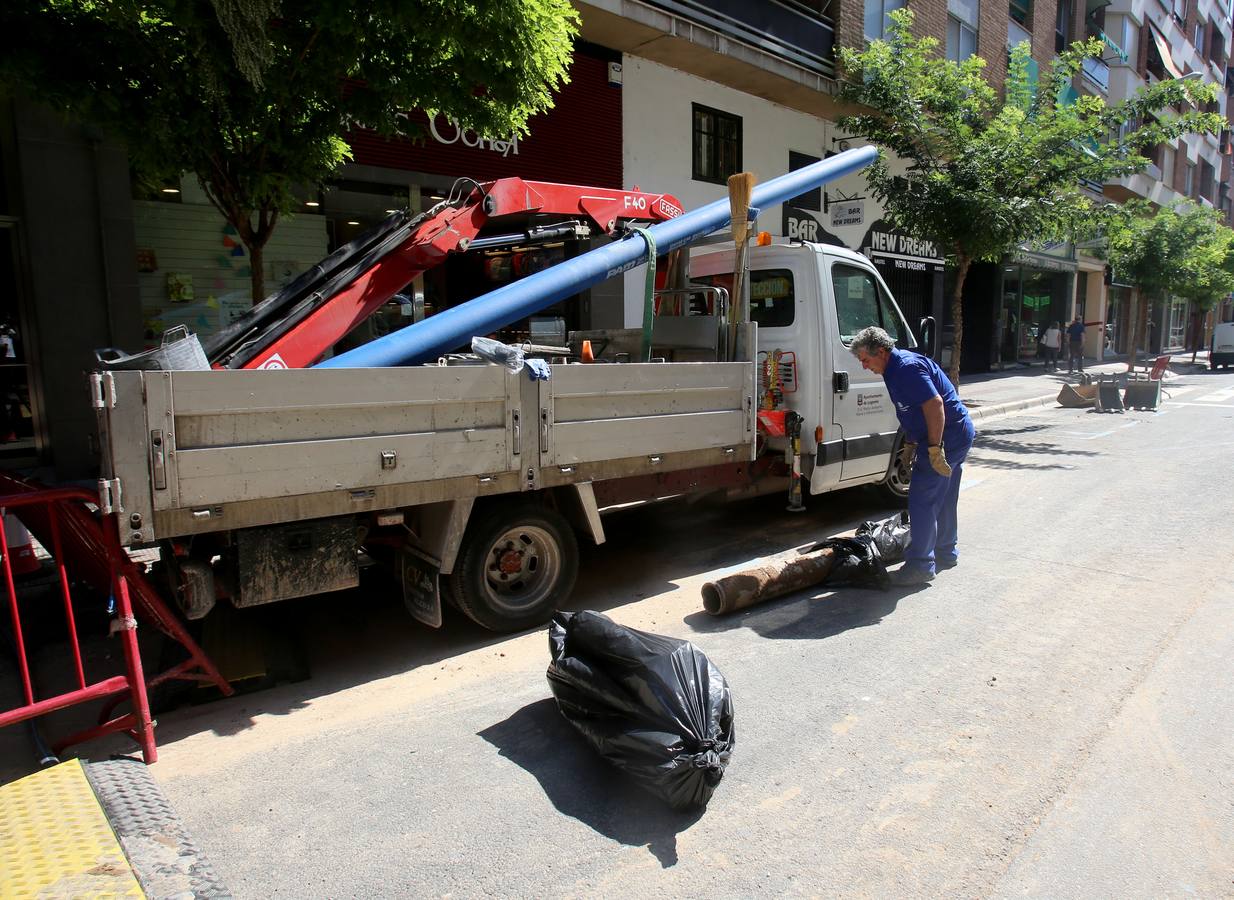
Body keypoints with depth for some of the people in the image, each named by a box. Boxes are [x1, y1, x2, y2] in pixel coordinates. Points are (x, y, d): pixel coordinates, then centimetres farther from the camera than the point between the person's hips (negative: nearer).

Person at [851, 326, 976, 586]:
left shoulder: (907, 367, -21)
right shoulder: (896, 368, 12)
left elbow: (934, 404, -27)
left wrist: (934, 448, -27)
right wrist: (910, 444, 22)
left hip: (945, 438, -11)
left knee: (921, 501, -8)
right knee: (943, 500, 20)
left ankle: (920, 566, -2)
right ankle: (945, 554, 33)